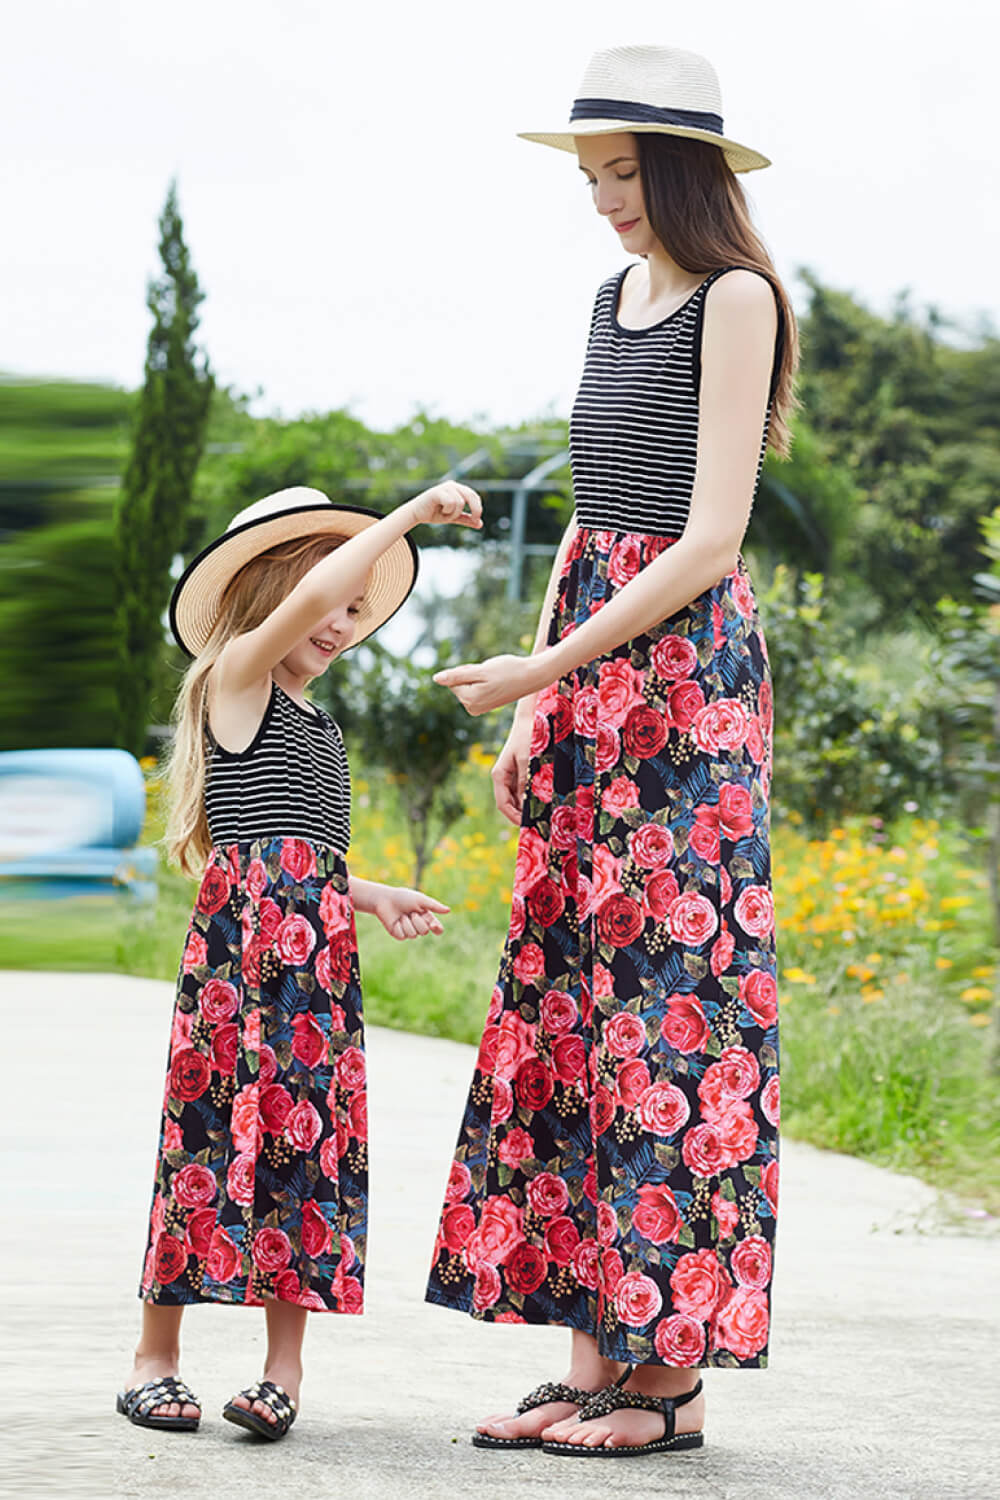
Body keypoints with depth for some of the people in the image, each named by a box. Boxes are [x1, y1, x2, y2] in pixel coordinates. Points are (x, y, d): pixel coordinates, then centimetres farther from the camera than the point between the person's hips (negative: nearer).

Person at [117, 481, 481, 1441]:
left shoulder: (315, 724, 23)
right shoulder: (237, 677, 0)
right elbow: (312, 593, -18)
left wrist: (370, 895, 15)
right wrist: (413, 513, -13)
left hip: (318, 947, 8)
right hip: (242, 932, -8)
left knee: (309, 1135, 2)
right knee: (218, 1128, -6)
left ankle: (284, 1366, 5)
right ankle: (156, 1356, 3)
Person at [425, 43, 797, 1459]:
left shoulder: (736, 297, -8)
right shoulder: (615, 297, 16)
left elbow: (711, 538, -15)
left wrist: (547, 666, -15)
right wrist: (536, 705, 14)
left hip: (686, 670, -8)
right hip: (587, 678, 8)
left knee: (671, 992, -7)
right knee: (568, 995, 5)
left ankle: (672, 1371, -3)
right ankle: (592, 1360, 8)